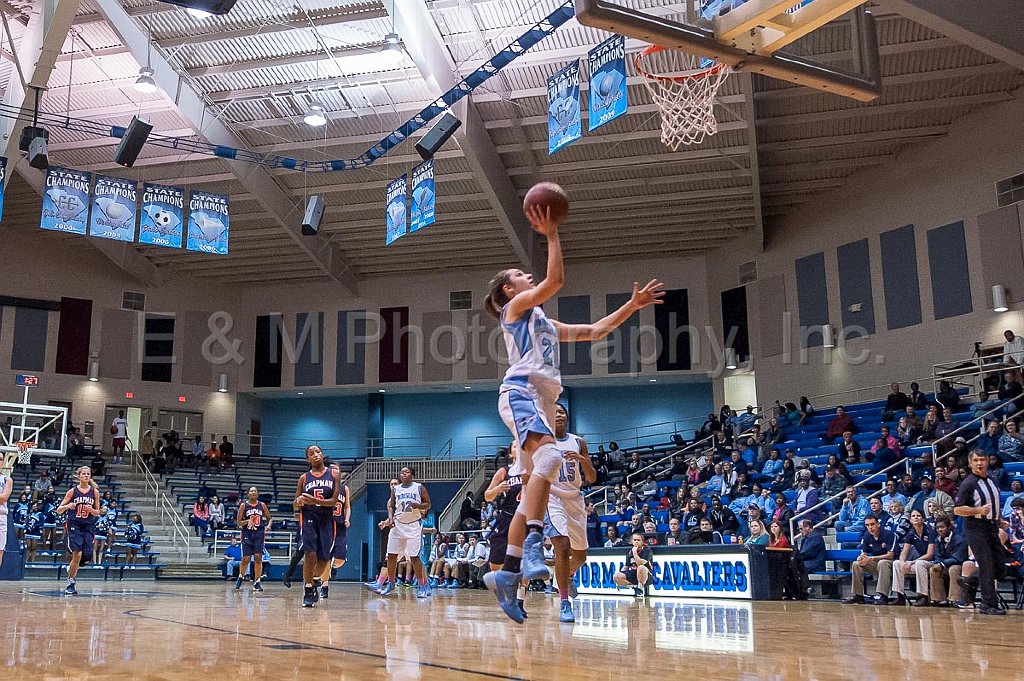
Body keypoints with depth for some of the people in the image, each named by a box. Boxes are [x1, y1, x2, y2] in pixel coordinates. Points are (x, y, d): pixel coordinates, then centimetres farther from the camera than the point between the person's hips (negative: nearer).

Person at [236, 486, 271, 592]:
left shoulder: (262, 505, 5)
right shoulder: (243, 505, 0)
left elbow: (269, 518, 14)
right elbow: (239, 522, 1)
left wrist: (267, 527, -4)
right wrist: (247, 521, -17)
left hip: (259, 533, 1)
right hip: (247, 533, -1)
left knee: (258, 557, -7)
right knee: (246, 559, -3)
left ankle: (257, 582, 0)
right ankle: (240, 576, 25)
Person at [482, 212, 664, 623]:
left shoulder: (546, 323, 32)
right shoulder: (516, 306, 8)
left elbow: (595, 332, 31)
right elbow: (555, 280, -8)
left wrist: (633, 305, 27)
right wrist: (551, 234, -3)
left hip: (542, 401, 9)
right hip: (520, 393, -9)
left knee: (532, 493, 4)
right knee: (550, 455, -35)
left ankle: (507, 572, 6)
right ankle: (533, 545, -43)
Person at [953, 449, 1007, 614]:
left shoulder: (991, 481, 13)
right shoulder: (968, 483, -10)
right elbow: (957, 509, -13)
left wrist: (998, 521, 19)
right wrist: (979, 510, -23)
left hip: (992, 526, 7)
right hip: (976, 528, -7)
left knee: (1000, 568, 4)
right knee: (987, 566, -7)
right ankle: (989, 605, 1)